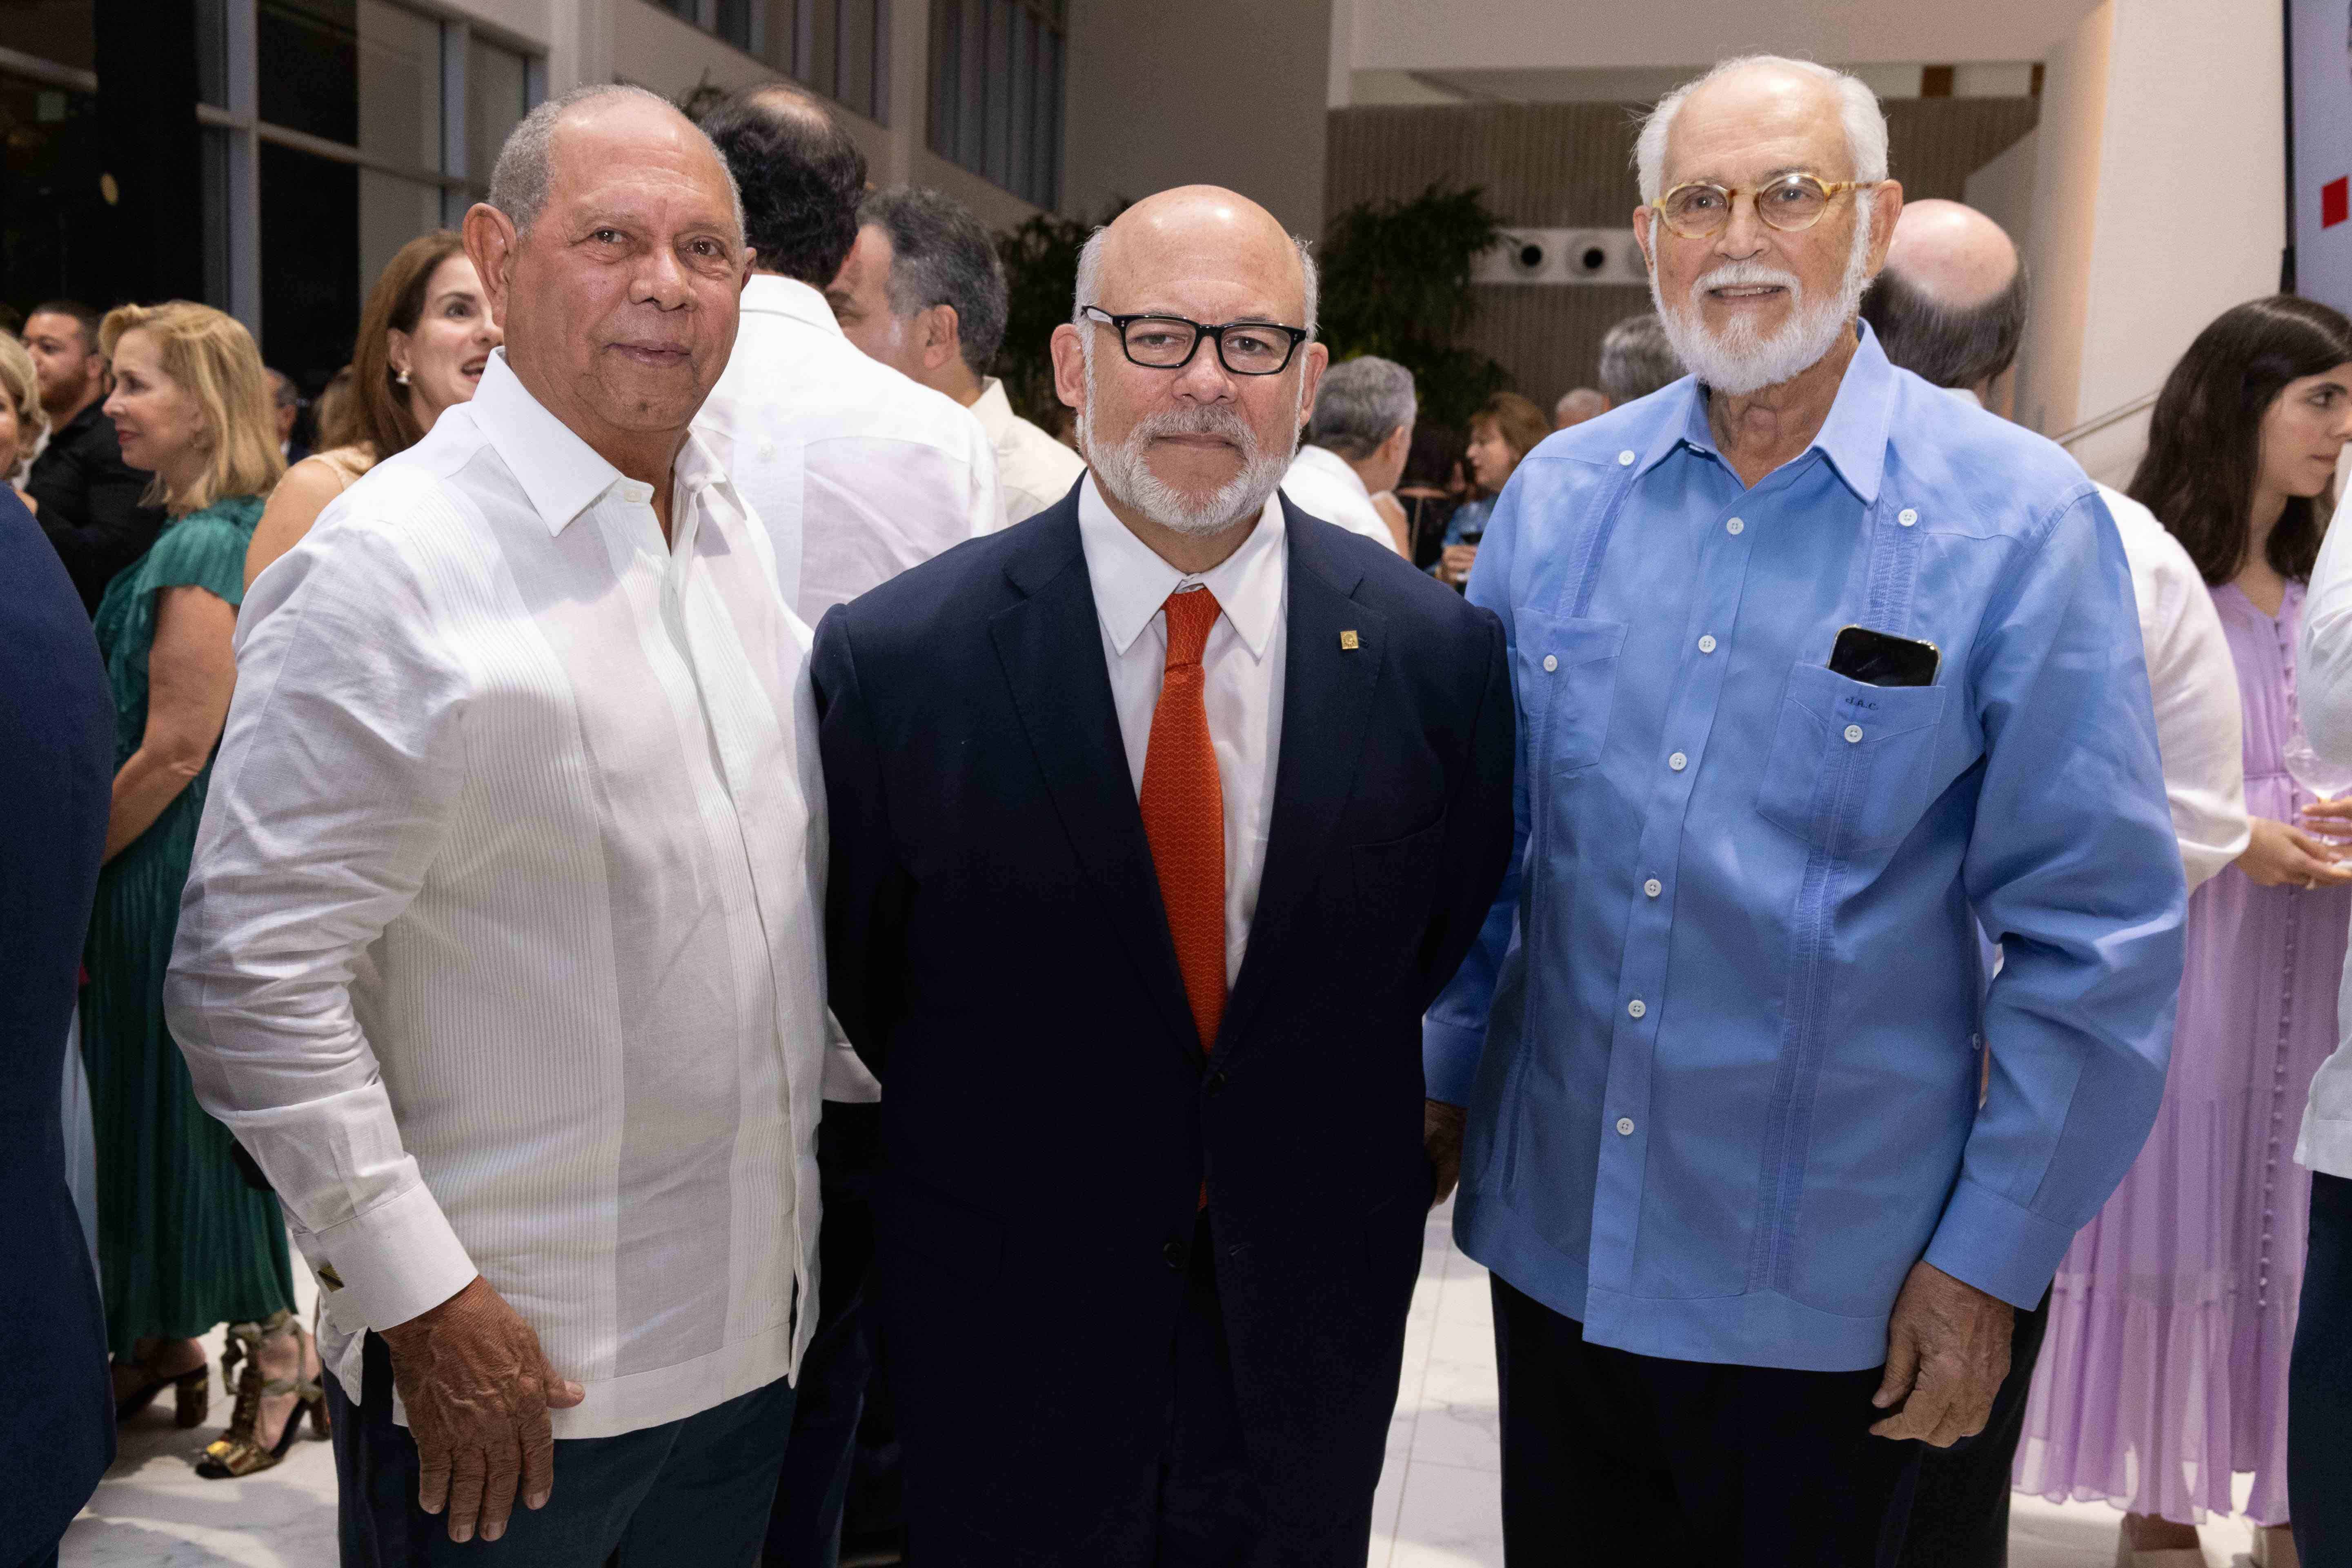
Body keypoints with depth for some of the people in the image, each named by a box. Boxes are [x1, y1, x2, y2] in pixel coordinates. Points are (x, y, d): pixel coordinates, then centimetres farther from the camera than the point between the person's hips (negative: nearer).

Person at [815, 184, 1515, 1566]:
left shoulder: (1437, 650, -9)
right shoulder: (899, 658, -14)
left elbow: (1454, 945, 5)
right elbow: (862, 979, -1)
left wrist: (1352, 1168, 9)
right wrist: (1000, 1156, 6)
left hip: (1314, 1342, 2)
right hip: (1004, 1346, -1)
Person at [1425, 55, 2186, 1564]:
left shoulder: (2019, 518, -11)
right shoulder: (1557, 495, 0)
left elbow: (2097, 936, -9)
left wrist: (1993, 1262, -8)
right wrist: (1431, 1092, 9)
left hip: (1829, 1282, -3)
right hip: (1554, 1234, 3)